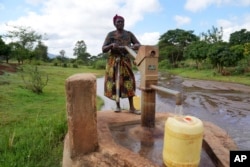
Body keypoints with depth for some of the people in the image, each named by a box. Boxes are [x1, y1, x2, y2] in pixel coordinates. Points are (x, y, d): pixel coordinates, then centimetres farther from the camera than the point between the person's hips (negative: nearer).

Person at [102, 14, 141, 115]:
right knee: (115, 82, -1)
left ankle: (132, 107, 1)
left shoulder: (129, 34, 6)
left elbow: (139, 45, 1)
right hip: (113, 61, -1)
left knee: (129, 82, -4)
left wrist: (133, 46, -22)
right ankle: (118, 106, 12)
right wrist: (111, 45, -24)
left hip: (126, 61, 1)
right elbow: (103, 49, -4)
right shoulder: (110, 34, 1)